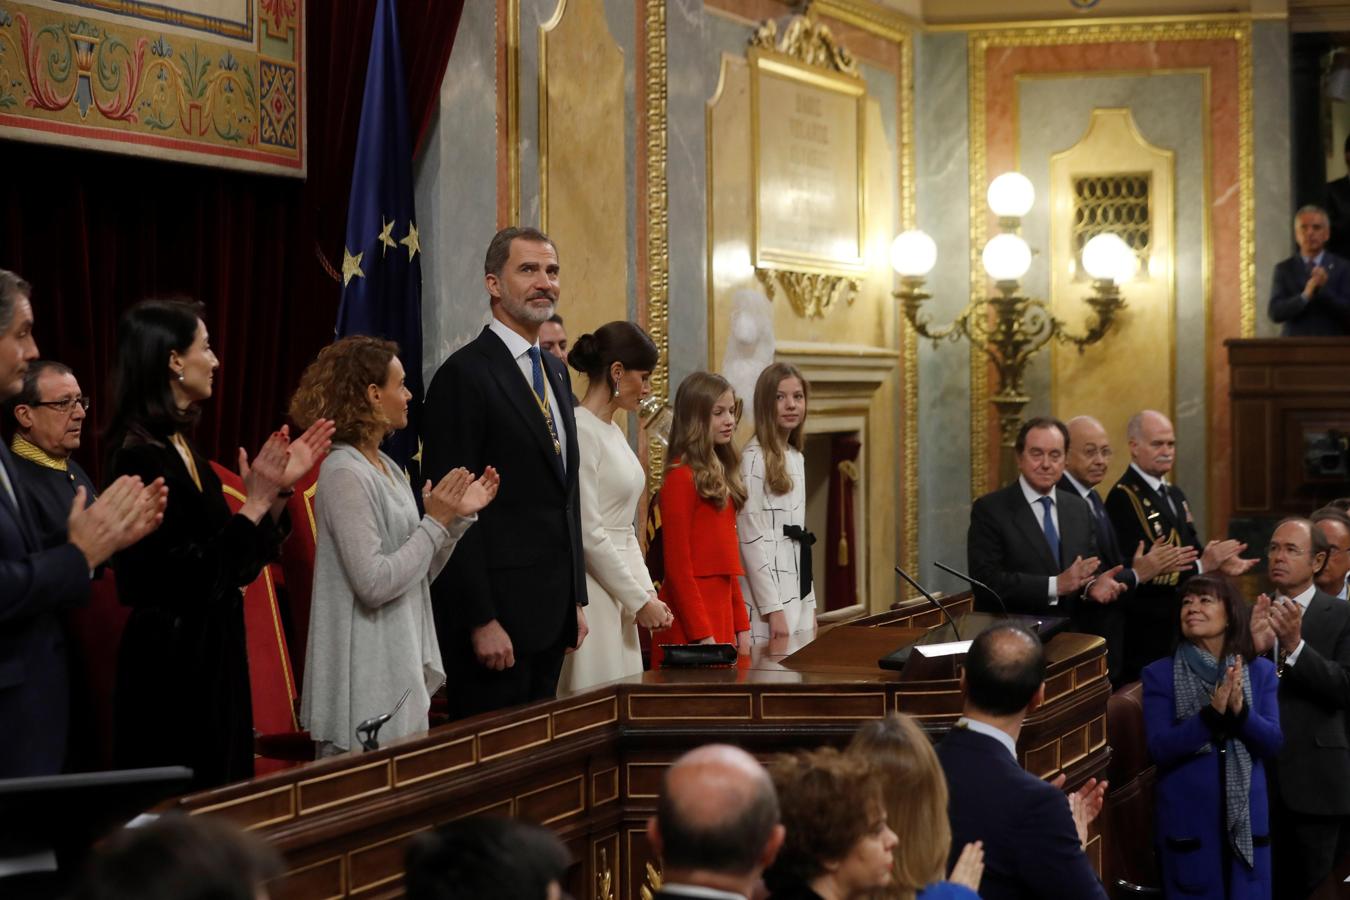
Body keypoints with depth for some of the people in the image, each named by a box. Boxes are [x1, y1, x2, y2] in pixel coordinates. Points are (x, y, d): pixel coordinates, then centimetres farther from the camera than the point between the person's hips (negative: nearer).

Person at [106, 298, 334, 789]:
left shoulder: (181, 449, 11)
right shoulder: (140, 458, -17)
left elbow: (241, 562, 14)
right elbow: (186, 577, -21)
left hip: (213, 656, 9)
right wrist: (255, 503, -19)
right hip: (173, 665, -9)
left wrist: (277, 489, 5)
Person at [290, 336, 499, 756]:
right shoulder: (345, 474, -16)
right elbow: (374, 583, -21)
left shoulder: (388, 469, 12)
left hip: (401, 669, 9)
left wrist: (458, 516, 6)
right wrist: (434, 522, -15)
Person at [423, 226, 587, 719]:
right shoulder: (465, 374, -11)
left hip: (550, 608, 8)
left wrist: (576, 599, 17)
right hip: (495, 612, -8)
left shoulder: (555, 372, 17)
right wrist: (481, 620, -19)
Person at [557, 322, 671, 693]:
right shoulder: (580, 431, -13)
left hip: (617, 596, 9)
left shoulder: (613, 432, 15)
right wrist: (639, 600, -11)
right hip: (591, 592, -9)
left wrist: (648, 593, 9)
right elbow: (588, 533, -16)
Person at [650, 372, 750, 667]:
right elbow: (678, 567, -13)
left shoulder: (721, 476, 13)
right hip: (689, 631, -8)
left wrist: (741, 628, 11)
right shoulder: (681, 478, -10)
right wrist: (702, 635, -17)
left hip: (721, 617, 8)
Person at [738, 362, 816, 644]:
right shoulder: (755, 457, -10)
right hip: (770, 599, -8)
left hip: (798, 596, 8)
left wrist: (810, 605, 16)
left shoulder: (797, 458, 14)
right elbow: (751, 538, -14)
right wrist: (772, 609, -17)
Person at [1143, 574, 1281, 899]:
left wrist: (1241, 710, -20)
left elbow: (1273, 743, -2)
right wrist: (1212, 713, -22)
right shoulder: (1159, 675, -2)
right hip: (1188, 820, -2)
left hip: (1247, 818, 2)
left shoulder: (1261, 672, 4)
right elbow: (1160, 749, -10)